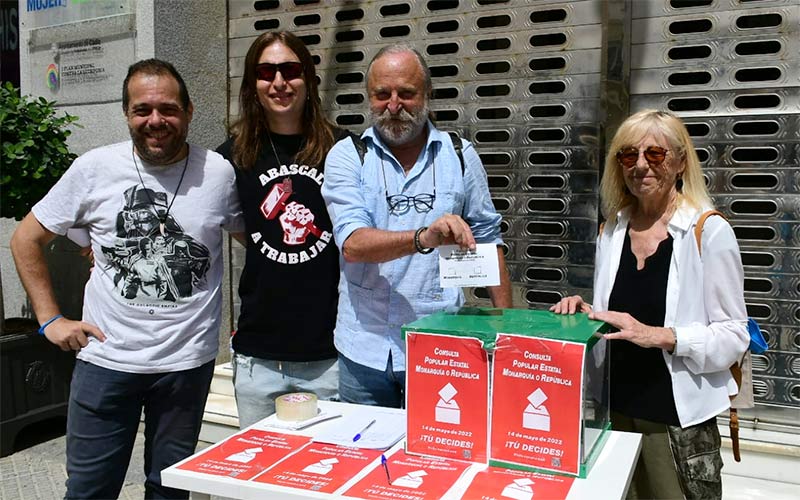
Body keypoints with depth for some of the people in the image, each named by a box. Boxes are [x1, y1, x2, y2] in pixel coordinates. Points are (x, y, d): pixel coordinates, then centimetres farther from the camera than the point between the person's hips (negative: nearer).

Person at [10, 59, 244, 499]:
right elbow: (26, 239, 6)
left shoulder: (220, 173, -5)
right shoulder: (95, 169, -4)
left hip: (188, 363, 0)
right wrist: (50, 319, 0)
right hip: (106, 359, 0)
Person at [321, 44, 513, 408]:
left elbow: (487, 240, 9)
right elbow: (352, 244, -17)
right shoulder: (347, 156, -3)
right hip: (365, 347, 0)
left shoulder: (460, 156, 2)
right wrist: (424, 237, -33)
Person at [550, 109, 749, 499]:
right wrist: (585, 314, -5)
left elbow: (733, 335, -11)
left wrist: (661, 335, -25)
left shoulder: (710, 232, -11)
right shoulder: (612, 231, 5)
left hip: (678, 422, -4)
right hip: (613, 410, 5)